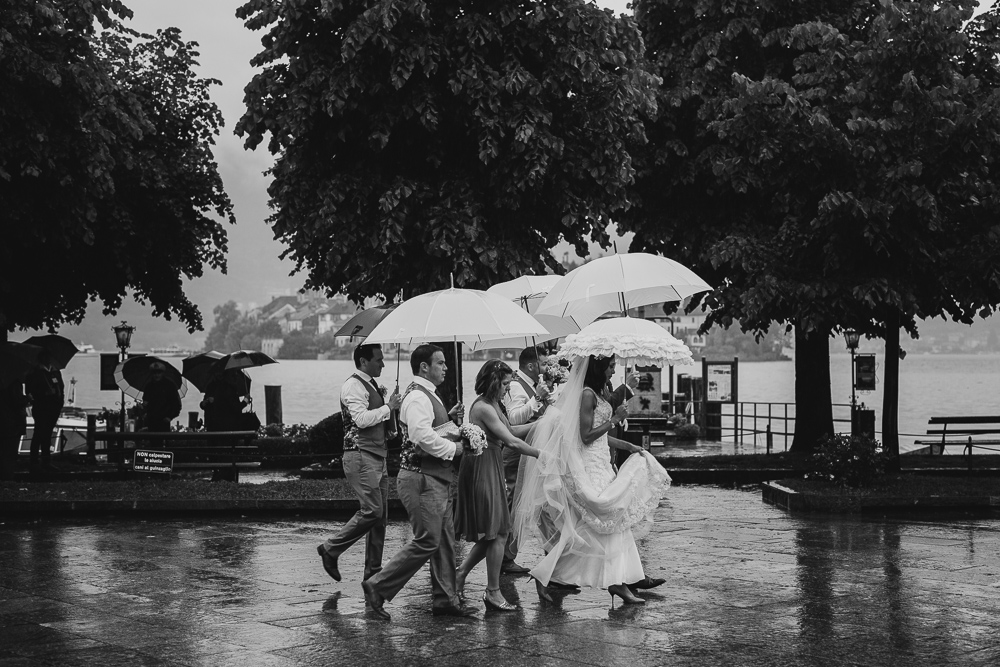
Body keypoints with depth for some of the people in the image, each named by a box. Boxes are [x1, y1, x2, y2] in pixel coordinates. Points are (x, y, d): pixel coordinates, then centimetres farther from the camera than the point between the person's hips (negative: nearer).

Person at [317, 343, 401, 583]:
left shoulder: (372, 386, 19)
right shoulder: (353, 386, -11)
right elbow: (362, 419, -23)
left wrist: (391, 403, 10)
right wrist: (388, 407, -15)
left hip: (377, 457, 10)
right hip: (361, 457, -10)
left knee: (380, 515, 8)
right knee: (372, 510, -15)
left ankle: (373, 571, 12)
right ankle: (331, 549, -2)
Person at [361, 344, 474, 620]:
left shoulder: (427, 395, 18)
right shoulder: (417, 397, -16)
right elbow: (423, 436, -28)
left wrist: (449, 419, 11)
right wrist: (453, 447, -16)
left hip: (437, 479, 11)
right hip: (422, 479, -11)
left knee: (445, 540, 11)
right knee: (426, 542, -9)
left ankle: (445, 599, 17)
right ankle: (378, 587, -2)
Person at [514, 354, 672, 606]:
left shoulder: (599, 392, 13)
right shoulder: (587, 394, -15)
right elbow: (587, 436, -19)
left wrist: (628, 446, 13)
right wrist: (615, 419, -13)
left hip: (600, 465, 10)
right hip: (590, 466, -10)